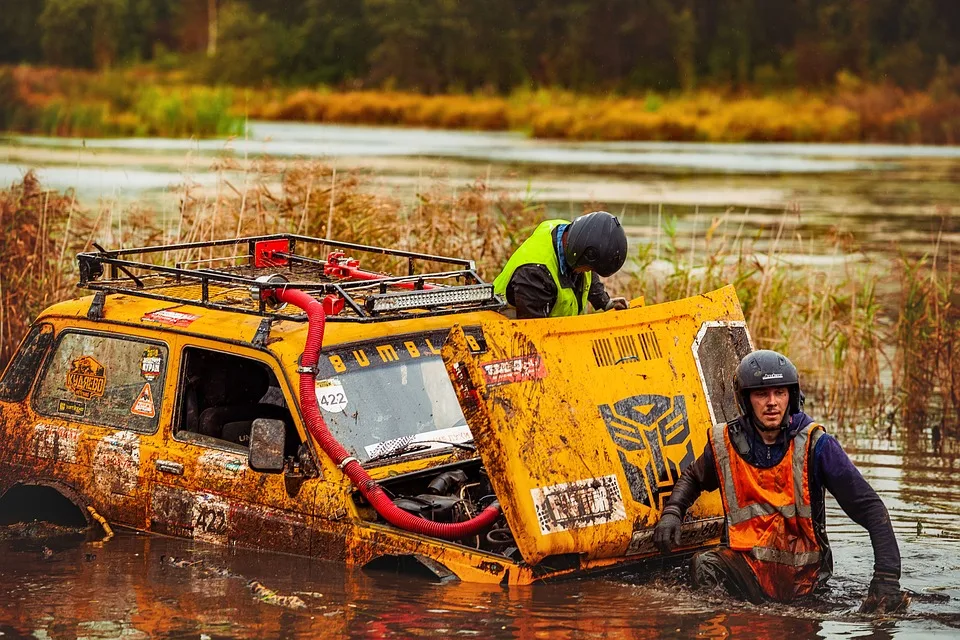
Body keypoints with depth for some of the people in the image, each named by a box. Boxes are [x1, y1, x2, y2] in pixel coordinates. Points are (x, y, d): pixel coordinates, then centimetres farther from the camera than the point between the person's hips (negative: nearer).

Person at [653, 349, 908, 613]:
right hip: (747, 567, -1)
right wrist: (672, 512, 2)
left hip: (804, 574, 1)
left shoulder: (815, 445, -8)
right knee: (705, 565, -31)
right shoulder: (726, 444, 0)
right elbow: (693, 477, 24)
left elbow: (869, 507, -9)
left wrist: (886, 578, -21)